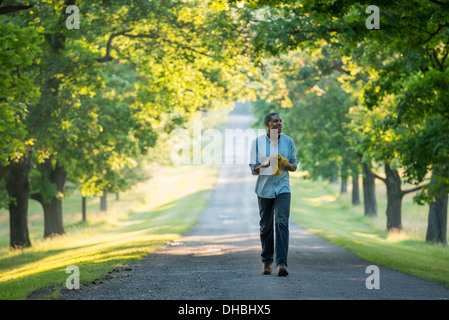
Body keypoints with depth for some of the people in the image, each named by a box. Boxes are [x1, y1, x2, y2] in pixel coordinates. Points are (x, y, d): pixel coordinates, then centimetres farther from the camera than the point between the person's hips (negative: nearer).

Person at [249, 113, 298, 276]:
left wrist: (285, 163, -11)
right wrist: (266, 165, -19)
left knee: (282, 223, -14)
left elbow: (294, 166, 11)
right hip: (264, 188, 0)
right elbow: (253, 168, 1)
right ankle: (266, 261, 19)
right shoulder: (257, 142, 0)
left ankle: (281, 263, -18)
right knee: (266, 226, 6)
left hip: (282, 188, 0)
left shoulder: (288, 141, 6)